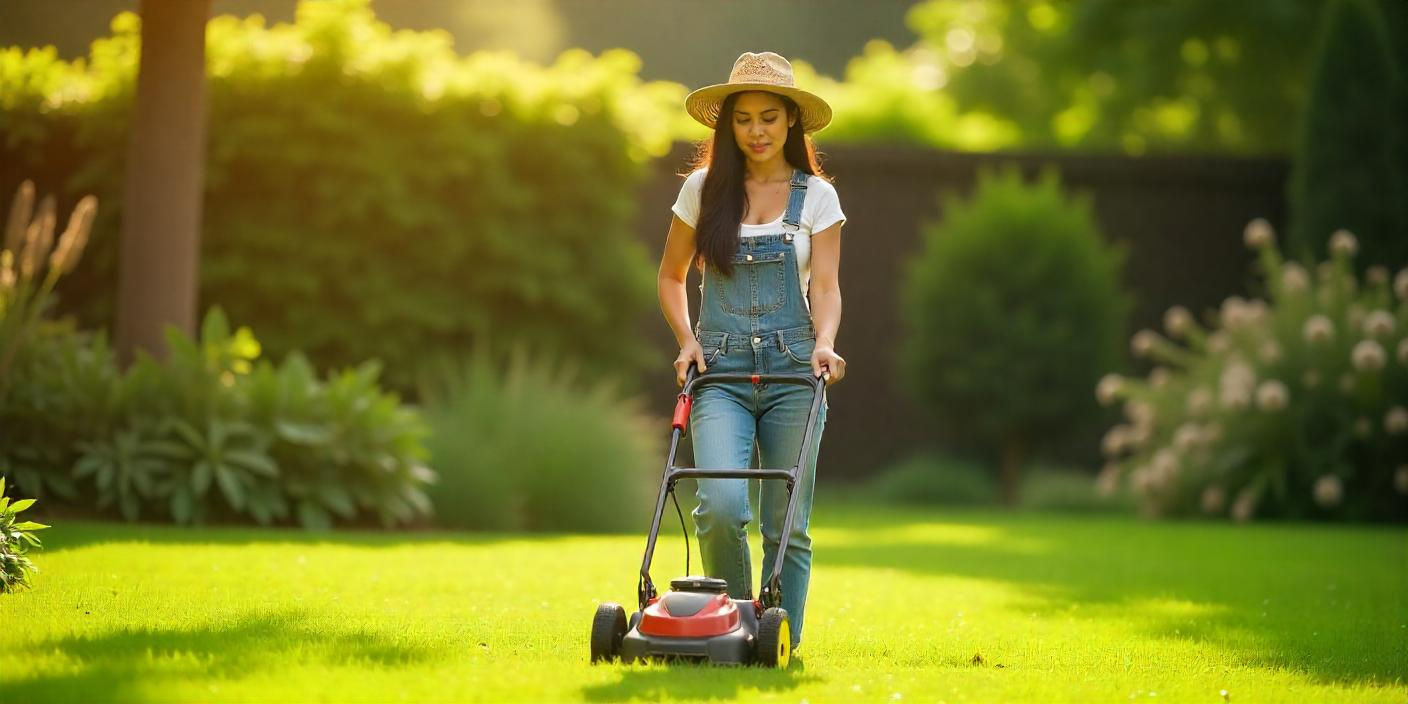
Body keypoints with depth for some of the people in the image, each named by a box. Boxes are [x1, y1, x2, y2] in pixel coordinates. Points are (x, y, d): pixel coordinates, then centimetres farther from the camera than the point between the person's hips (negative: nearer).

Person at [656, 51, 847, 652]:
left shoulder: (817, 196, 5)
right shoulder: (704, 189, 7)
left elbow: (825, 287, -2)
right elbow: (671, 275, 16)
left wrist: (824, 344, -21)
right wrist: (687, 339, 0)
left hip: (793, 371, 0)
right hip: (721, 371, 0)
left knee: (787, 525, 0)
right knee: (721, 505, -19)